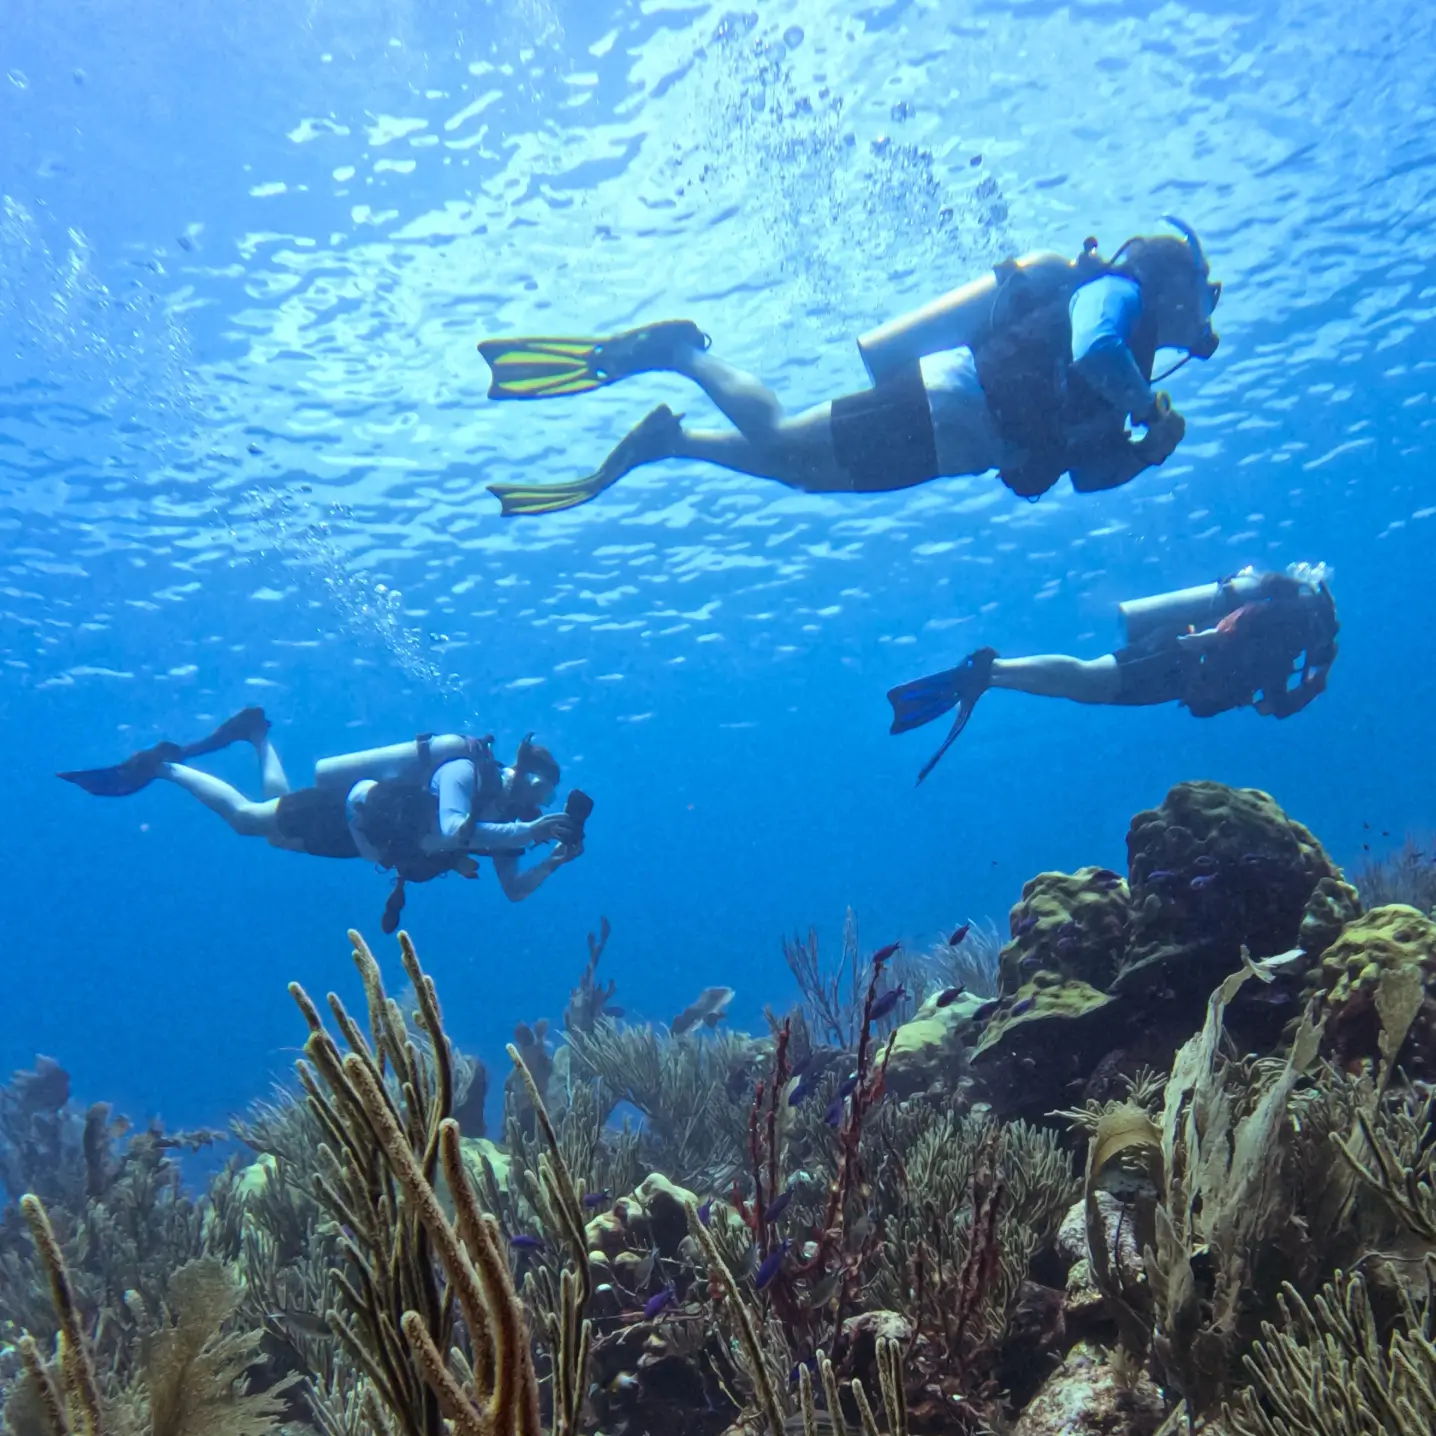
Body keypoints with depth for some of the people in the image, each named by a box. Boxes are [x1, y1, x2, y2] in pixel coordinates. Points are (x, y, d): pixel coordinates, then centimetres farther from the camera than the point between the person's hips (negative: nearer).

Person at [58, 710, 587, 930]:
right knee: (245, 816, 3)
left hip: (366, 830, 7)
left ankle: (257, 732, 46)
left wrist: (553, 861, -26)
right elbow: (450, 831, -50)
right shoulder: (465, 772, -31)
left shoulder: (506, 814, -8)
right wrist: (524, 832, -51)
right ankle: (163, 765, 23)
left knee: (278, 816, 28)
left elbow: (514, 889, -9)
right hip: (344, 811, -7)